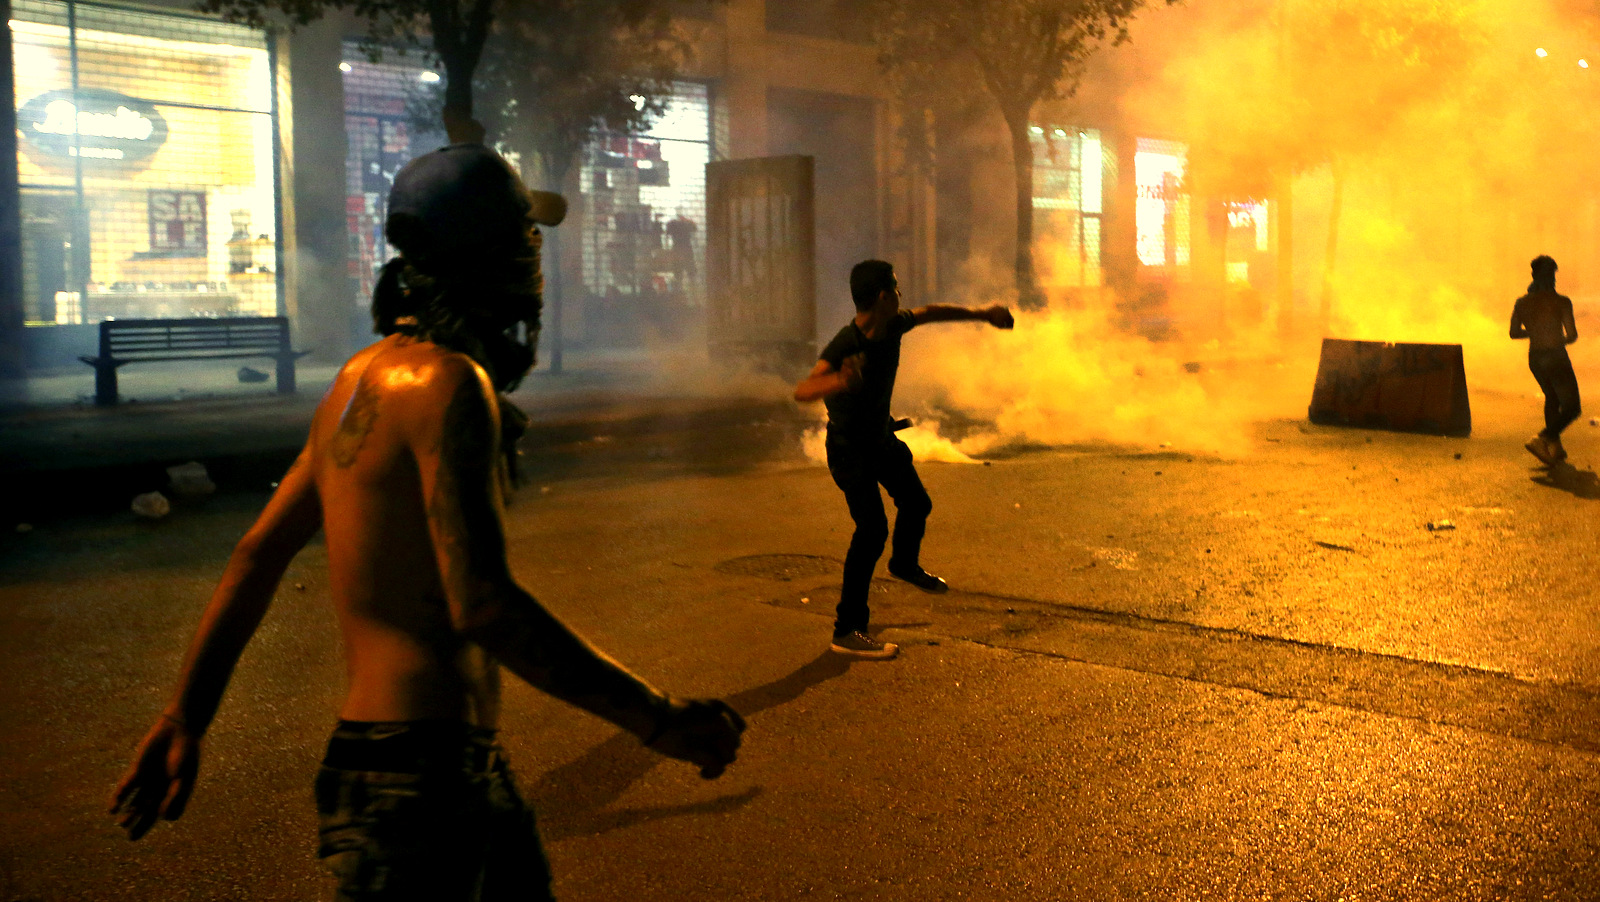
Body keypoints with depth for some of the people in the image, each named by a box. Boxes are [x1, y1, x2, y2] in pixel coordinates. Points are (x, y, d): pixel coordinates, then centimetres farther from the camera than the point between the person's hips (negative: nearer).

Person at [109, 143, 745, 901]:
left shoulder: (362, 376, 11)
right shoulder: (448, 384, -18)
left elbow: (258, 555, 14)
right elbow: (482, 606, -25)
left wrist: (186, 716, 19)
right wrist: (657, 719, -20)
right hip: (420, 773, -10)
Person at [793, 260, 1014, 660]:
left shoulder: (893, 326, -12)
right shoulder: (845, 347, -34)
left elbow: (931, 312, 10)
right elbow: (801, 390, -49)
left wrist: (981, 314, 19)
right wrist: (835, 382, -70)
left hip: (882, 436, 8)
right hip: (849, 447, -8)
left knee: (916, 503, 25)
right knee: (872, 527, -21)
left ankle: (905, 564, 58)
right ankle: (847, 630, -17)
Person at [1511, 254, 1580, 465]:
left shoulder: (1522, 303, 0)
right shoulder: (1561, 302, -14)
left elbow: (1514, 333, 8)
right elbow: (1572, 335, -14)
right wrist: (1563, 340, 8)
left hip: (1534, 359, 6)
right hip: (1556, 357, -6)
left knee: (1552, 398, 27)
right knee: (1571, 407, 5)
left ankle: (1555, 448, 28)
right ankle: (1541, 439, -15)